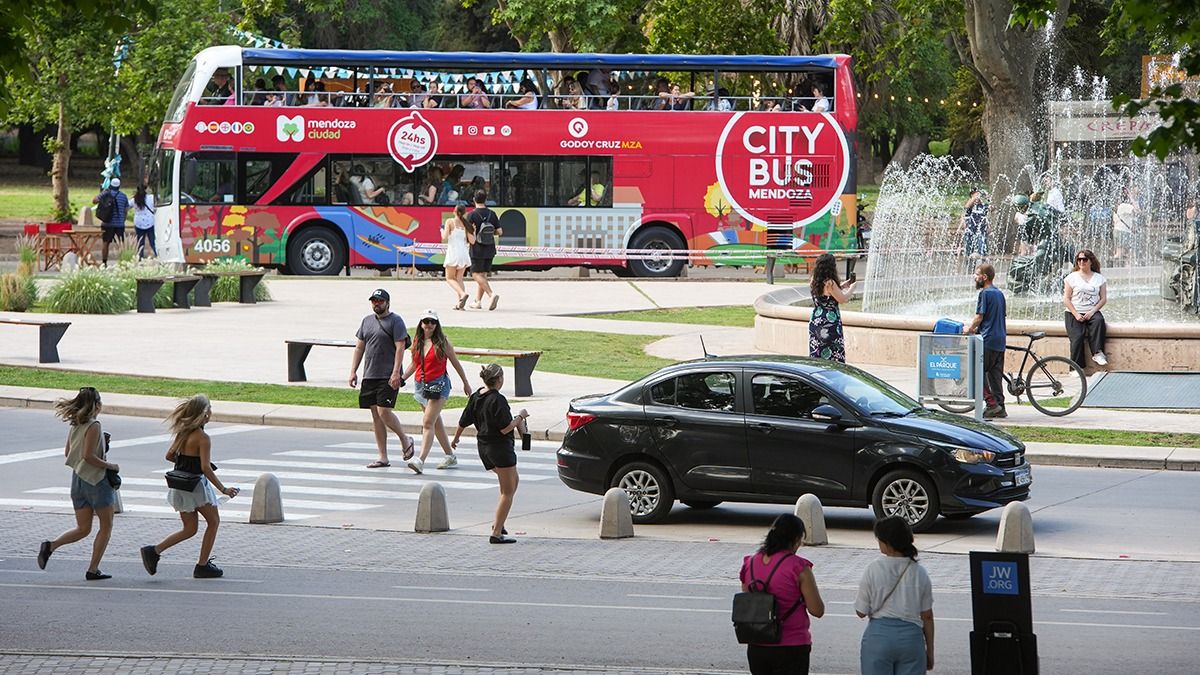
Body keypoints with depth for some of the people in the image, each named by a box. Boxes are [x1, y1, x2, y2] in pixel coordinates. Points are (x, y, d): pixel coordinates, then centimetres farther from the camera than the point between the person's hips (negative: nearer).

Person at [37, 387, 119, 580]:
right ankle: (93, 569, 3)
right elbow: (88, 456, -23)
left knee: (83, 529, 12)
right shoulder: (94, 426, -16)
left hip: (78, 478, 7)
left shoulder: (75, 425, 8)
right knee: (106, 526, 7)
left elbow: (68, 452, 15)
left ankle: (50, 546, -11)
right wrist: (111, 466, -11)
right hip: (96, 479, -7)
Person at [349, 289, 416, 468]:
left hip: (388, 377, -7)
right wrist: (353, 371, 12)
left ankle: (405, 440, 9)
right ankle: (383, 458, 9)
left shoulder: (395, 321, -4)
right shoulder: (367, 321, 15)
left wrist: (396, 373, -19)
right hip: (369, 376, 7)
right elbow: (359, 347, 20)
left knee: (384, 412, -15)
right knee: (375, 416, 5)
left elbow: (400, 348, -11)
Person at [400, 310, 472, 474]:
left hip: (438, 385, -6)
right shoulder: (417, 342, 8)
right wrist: (401, 379, 7)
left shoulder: (442, 342, -5)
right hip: (421, 385, 6)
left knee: (428, 422, -17)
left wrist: (466, 383, 10)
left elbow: (455, 363, 4)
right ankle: (450, 456, 28)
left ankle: (421, 460, -26)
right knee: (436, 422, 15)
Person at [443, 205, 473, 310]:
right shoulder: (466, 223, 5)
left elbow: (444, 238, -9)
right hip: (464, 253, 4)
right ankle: (458, 303, -4)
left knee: (450, 278, 6)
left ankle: (462, 293, -20)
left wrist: (442, 231, 10)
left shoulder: (450, 222, -3)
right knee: (459, 278, 11)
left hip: (453, 253, -4)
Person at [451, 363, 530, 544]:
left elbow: (463, 422, 15)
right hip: (500, 448, -9)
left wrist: (455, 439, 32)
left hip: (483, 447, 9)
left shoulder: (475, 397, 5)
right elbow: (505, 428, -21)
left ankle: (499, 522, 17)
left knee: (513, 481, 24)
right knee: (507, 492, 0)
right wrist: (520, 416, -6)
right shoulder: (497, 400, -19)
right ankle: (497, 532, -4)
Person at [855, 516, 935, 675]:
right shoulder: (919, 573, 1)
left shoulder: (873, 570, -8)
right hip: (911, 635, 2)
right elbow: (927, 616, 5)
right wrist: (930, 651, 13)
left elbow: (861, 612, -3)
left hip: (878, 634, -2)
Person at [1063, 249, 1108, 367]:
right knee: (1077, 336, -25)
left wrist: (1092, 311, -11)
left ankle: (1098, 353, -35)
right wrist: (1076, 314, -11)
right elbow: (1066, 299, 2)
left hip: (1092, 312, 1)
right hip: (1074, 313, -1)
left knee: (1098, 320, -34)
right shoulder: (1072, 277, 7)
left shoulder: (1099, 278, 12)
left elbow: (1103, 298, 6)